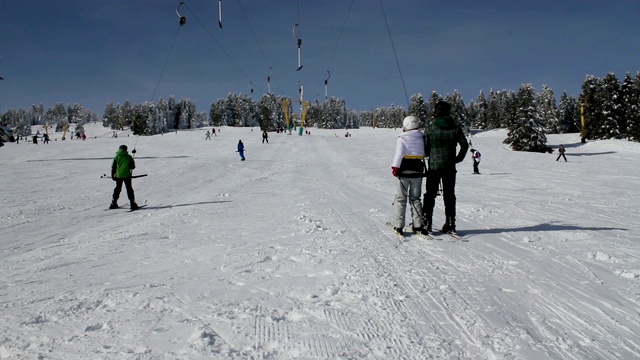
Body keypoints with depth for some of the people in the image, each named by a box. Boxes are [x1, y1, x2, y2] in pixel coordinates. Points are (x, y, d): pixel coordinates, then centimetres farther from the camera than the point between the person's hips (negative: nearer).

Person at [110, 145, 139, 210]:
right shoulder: (129, 157, -3)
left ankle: (114, 203, 15)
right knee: (129, 189, 3)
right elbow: (133, 167, 0)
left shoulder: (117, 157, 0)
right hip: (127, 175, -2)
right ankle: (132, 204, -3)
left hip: (118, 176, 2)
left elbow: (113, 167, 1)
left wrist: (112, 176, 9)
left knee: (117, 189, 14)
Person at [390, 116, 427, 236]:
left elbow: (399, 153, -17)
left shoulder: (402, 138, -8)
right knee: (415, 198, 13)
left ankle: (399, 226, 2)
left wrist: (395, 167, -16)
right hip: (418, 171, 4)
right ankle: (418, 225, 9)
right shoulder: (422, 138, 5)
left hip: (404, 171, -3)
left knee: (401, 198, 4)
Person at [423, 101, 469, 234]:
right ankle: (450, 223, 11)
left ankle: (426, 223, 3)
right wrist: (458, 158, 13)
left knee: (430, 194, 6)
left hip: (433, 166, -2)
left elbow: (425, 148, -5)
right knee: (449, 195, 10)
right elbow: (465, 145, 2)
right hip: (450, 167, 2)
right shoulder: (455, 128, 1)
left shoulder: (429, 128, -6)